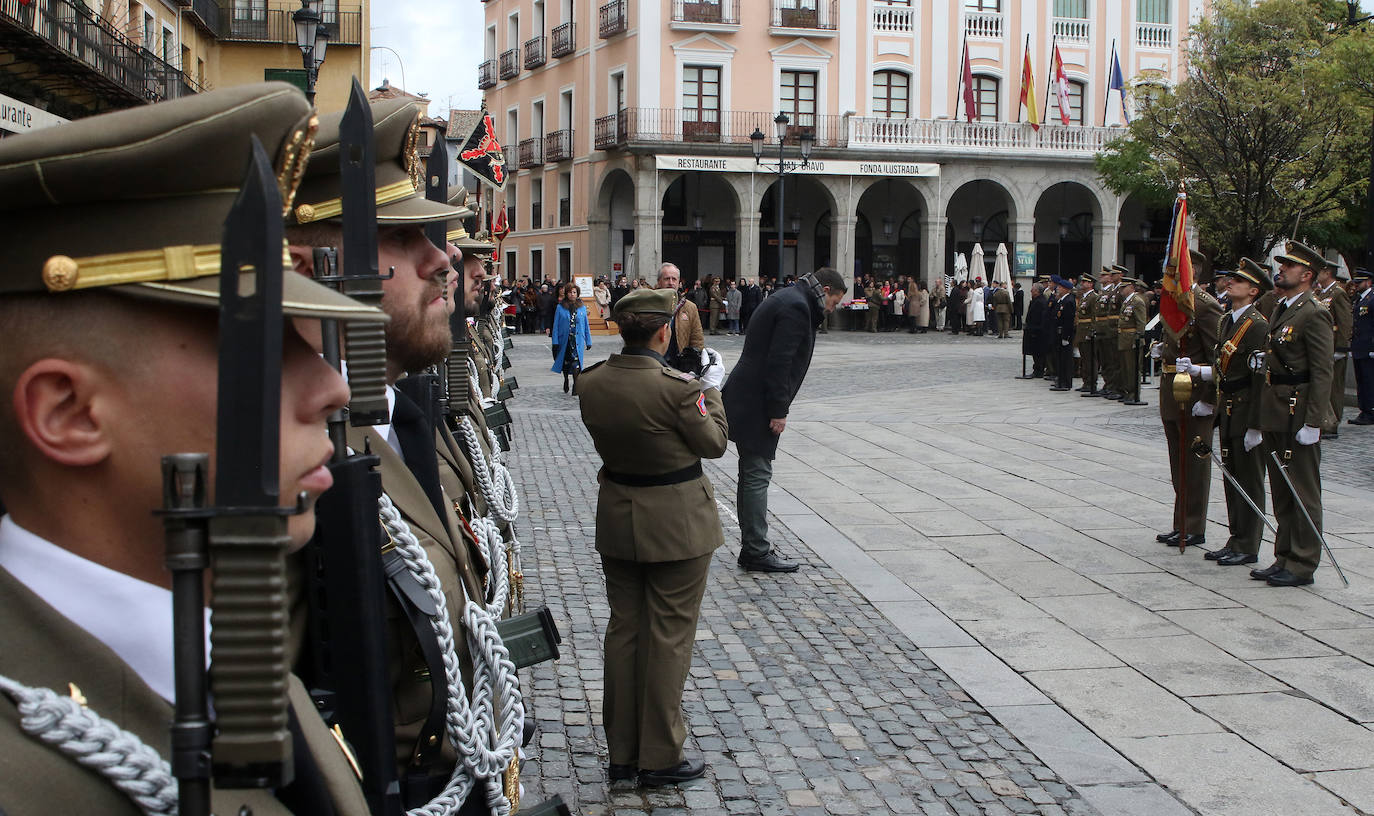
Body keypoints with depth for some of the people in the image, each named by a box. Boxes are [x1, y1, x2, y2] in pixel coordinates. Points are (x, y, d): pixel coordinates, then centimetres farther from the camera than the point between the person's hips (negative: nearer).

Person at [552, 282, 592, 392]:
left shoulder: (582, 308, 4)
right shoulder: (560, 307, 0)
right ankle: (566, 381, 36)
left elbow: (586, 326, 10)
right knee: (565, 361, 14)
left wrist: (588, 341, 10)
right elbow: (556, 325, 0)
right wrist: (555, 342, -6)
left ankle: (576, 384, -12)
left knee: (576, 362, -16)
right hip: (564, 339, 1)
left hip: (577, 340, -1)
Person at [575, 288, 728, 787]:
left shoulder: (590, 384, -6)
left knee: (624, 629, 16)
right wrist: (710, 389, 6)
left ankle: (621, 752, 25)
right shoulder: (677, 386, -23)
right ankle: (661, 757, 15)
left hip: (617, 517, 6)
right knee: (670, 635, 6)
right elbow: (713, 443, -9)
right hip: (677, 522, -5)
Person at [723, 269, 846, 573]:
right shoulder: (796, 308, -15)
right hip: (755, 407, -11)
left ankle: (751, 548, 20)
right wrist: (779, 411, -20)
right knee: (757, 476, -5)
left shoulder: (788, 300, 18)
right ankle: (757, 553, 0)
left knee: (751, 475, 14)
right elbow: (779, 362, -21)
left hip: (745, 401, 11)